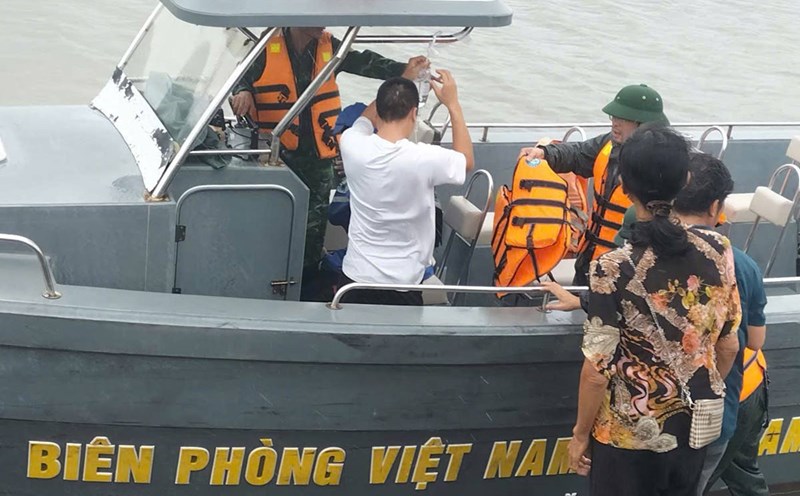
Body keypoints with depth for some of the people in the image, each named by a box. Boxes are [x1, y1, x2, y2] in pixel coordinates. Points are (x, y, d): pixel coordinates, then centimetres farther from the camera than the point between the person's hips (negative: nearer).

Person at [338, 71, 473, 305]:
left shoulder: (353, 145, -12)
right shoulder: (424, 159, -20)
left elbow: (367, 117, 15)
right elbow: (467, 161, 5)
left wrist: (400, 83, 22)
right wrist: (453, 104, 8)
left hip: (356, 277, 3)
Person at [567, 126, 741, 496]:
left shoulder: (614, 269, -22)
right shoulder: (718, 251, -9)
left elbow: (597, 371, -17)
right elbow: (728, 346, 2)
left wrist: (580, 435, -2)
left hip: (629, 437, -4)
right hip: (693, 430, 4)